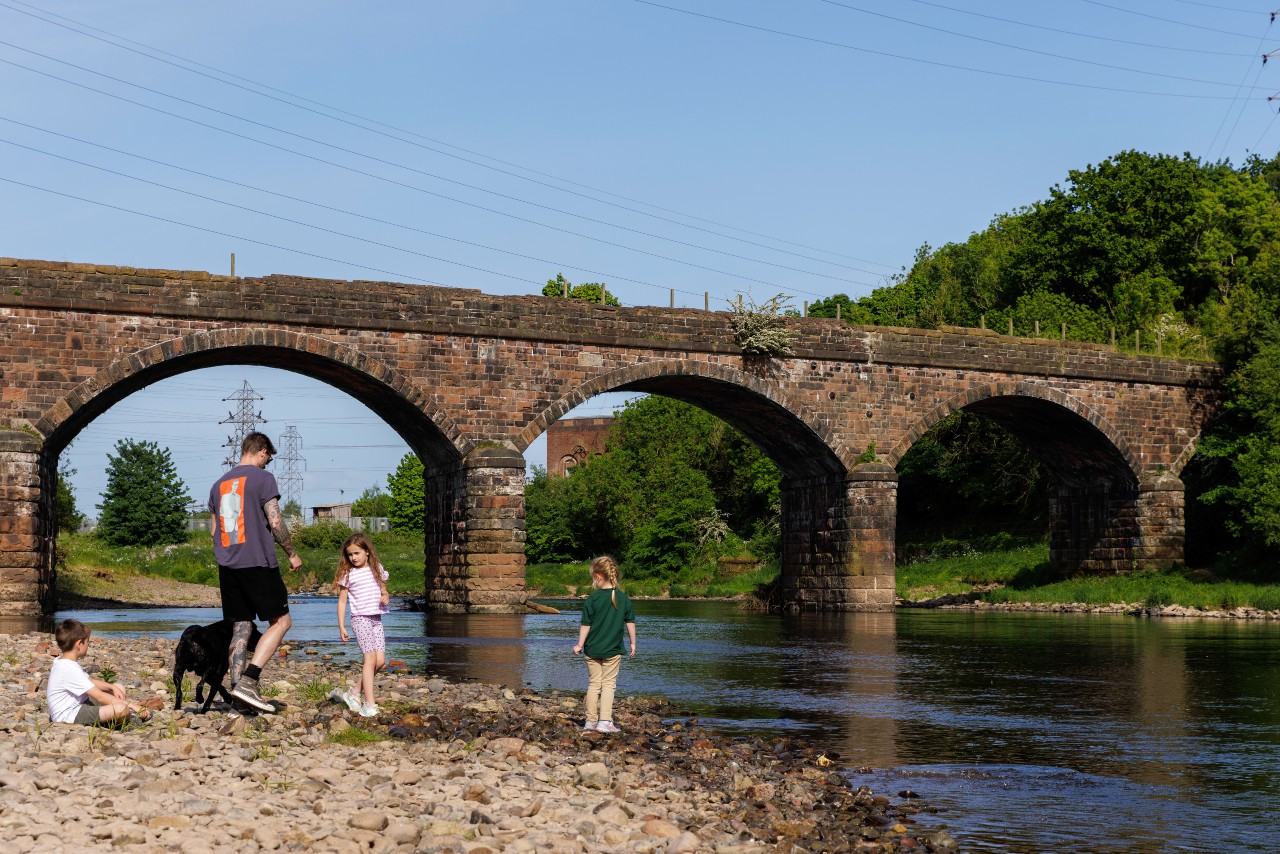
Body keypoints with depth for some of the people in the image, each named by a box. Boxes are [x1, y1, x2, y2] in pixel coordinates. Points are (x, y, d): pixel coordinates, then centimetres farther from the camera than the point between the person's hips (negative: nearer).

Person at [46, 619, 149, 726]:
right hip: (69, 716, -11)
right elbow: (100, 697, -24)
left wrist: (112, 687, 3)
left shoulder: (62, 662, 10)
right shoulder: (70, 669, -23)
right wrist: (132, 705, -21)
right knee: (122, 709, -29)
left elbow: (91, 681, 21)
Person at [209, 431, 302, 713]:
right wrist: (292, 554, 2)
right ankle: (247, 681, -13)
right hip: (258, 563, -7)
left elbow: (214, 530, 19)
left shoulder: (219, 484, 16)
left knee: (241, 627, 9)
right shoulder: (263, 478, -5)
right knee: (281, 621, 0)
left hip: (227, 564, 7)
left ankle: (237, 687, 2)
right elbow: (275, 522, -10)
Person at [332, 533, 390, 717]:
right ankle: (369, 704, -16)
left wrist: (385, 597, -3)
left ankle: (355, 692, 13)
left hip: (376, 619, 5)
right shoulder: (348, 574, -2)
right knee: (370, 658, -15)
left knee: (380, 661, -2)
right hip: (360, 619, -5)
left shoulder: (377, 570, 10)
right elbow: (342, 601, 1)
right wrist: (341, 626, -3)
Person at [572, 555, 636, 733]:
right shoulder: (623, 599, -3)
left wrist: (580, 645, 4)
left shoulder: (591, 600, -9)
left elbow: (586, 625, -6)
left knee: (594, 684, 10)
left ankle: (591, 721, 14)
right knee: (608, 685, 4)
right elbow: (630, 623, 2)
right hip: (613, 650, 0)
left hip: (593, 650, 0)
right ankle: (605, 721, -4)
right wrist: (633, 643, 13)